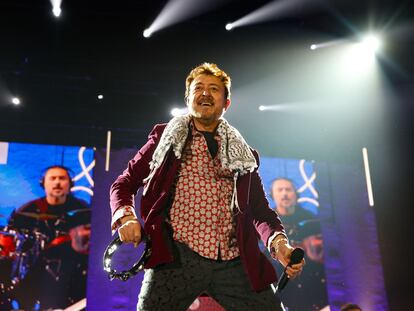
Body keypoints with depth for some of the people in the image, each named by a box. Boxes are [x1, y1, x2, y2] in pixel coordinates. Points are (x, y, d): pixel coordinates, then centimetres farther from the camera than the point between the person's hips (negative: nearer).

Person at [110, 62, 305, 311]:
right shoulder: (166, 138, 16)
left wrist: (278, 242, -3)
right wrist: (125, 216, -6)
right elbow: (125, 183, 16)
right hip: (176, 258, -1)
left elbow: (260, 209, 18)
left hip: (235, 262, 2)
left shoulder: (243, 153, 20)